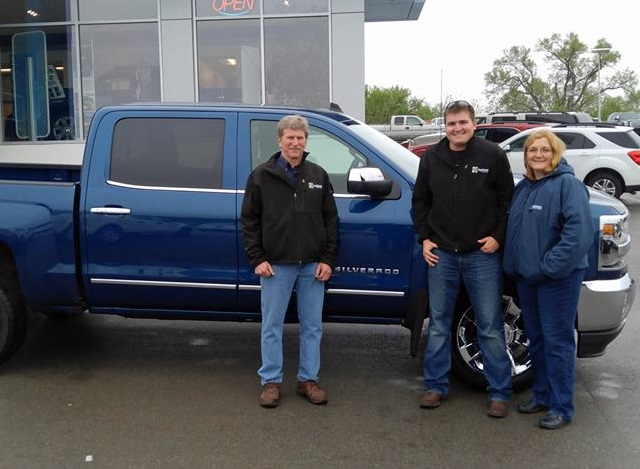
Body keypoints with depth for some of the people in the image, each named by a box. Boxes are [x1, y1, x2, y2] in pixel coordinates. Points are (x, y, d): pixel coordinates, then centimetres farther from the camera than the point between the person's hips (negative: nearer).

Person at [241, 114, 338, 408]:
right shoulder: (261, 176, 1)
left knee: (312, 326, 9)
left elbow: (330, 220, 9)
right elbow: (249, 220, 2)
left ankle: (308, 380, 21)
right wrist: (257, 259, -6)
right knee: (272, 326, 4)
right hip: (276, 265, -2)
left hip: (313, 265, 3)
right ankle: (270, 381, 17)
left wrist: (328, 259, 1)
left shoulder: (318, 176, 9)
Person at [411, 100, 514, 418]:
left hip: (482, 255, -3)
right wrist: (424, 238, 5)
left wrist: (498, 236, -6)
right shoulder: (431, 158, 5)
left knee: (490, 326, 3)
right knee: (438, 324, 10)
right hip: (441, 254, 3)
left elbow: (507, 199, 2)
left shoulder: (492, 155, -3)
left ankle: (499, 392, 15)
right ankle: (436, 386, 23)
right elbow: (420, 201, 13)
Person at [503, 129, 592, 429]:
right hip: (525, 275, 7)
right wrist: (513, 263, 9)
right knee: (535, 338, 16)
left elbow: (579, 233, -22)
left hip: (558, 278, -7)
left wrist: (549, 266, -23)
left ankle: (561, 408, 10)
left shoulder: (568, 184, -12)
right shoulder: (523, 187, 12)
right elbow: (513, 228, 21)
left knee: (557, 341, -1)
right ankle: (541, 395, 30)